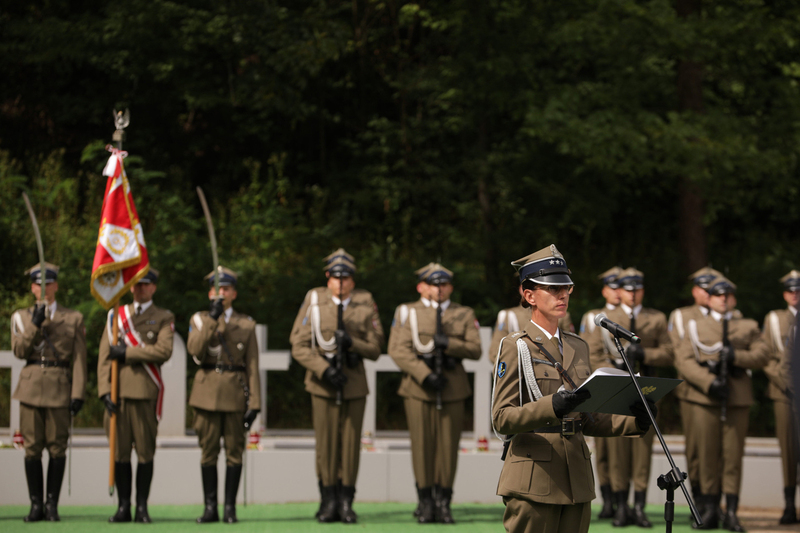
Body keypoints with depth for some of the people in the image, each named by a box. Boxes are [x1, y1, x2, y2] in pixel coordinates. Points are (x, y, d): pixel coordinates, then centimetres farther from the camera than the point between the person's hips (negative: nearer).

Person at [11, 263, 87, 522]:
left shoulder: (73, 319, 9)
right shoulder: (21, 317, 13)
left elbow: (79, 359, 3)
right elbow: (19, 350, 0)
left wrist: (78, 393, -6)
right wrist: (35, 325, -12)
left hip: (59, 388, -1)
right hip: (31, 386, 1)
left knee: (57, 448, -2)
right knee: (32, 448, 0)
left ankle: (52, 503, 5)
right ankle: (36, 504, 6)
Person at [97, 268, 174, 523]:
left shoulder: (164, 318, 7)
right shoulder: (116, 315, 15)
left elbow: (164, 351, -10)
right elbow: (104, 356, 8)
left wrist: (127, 352, -11)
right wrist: (105, 390, -3)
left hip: (146, 392, -2)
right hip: (119, 390, 2)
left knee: (145, 452, -1)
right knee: (120, 452, 2)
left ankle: (142, 507, 4)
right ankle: (123, 506, 7)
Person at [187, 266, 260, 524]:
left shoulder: (246, 325, 9)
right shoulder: (199, 320, 9)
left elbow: (252, 366, 5)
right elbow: (194, 350, -10)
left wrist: (254, 403, -3)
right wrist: (212, 318, -15)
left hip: (235, 393, 0)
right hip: (207, 392, 0)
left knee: (234, 451, 0)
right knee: (208, 451, 1)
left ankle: (230, 507, 4)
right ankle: (210, 507, 6)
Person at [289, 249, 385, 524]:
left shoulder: (365, 303, 1)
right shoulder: (314, 300, -2)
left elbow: (375, 349, 2)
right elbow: (299, 347, -4)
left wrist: (351, 343, -17)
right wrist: (324, 369, -16)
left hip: (355, 383, 1)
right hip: (323, 384, -1)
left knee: (351, 444, 1)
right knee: (326, 444, -2)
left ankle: (346, 502, 8)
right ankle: (329, 502, 7)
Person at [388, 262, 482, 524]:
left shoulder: (464, 314, 13)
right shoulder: (407, 312, 9)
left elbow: (475, 350, 4)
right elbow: (398, 350, -3)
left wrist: (448, 343, -13)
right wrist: (424, 374, -14)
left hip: (453, 388, 1)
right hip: (419, 389, -1)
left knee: (448, 446, -1)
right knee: (423, 445, -3)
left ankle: (443, 502, 6)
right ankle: (425, 502, 5)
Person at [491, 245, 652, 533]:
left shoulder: (578, 347, 17)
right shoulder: (515, 347, -3)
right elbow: (502, 419, -11)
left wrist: (635, 422, 2)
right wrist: (552, 407, -27)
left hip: (576, 483, 6)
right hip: (533, 482, -6)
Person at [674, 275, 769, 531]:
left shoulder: (748, 327, 16)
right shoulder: (695, 326, 12)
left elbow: (762, 355, 4)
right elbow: (683, 359, 0)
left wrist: (736, 356, -14)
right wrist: (709, 382, -13)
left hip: (738, 399, 1)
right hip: (705, 399, -1)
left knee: (733, 455, -1)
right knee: (708, 455, -1)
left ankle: (731, 512, 2)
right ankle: (709, 510, 6)